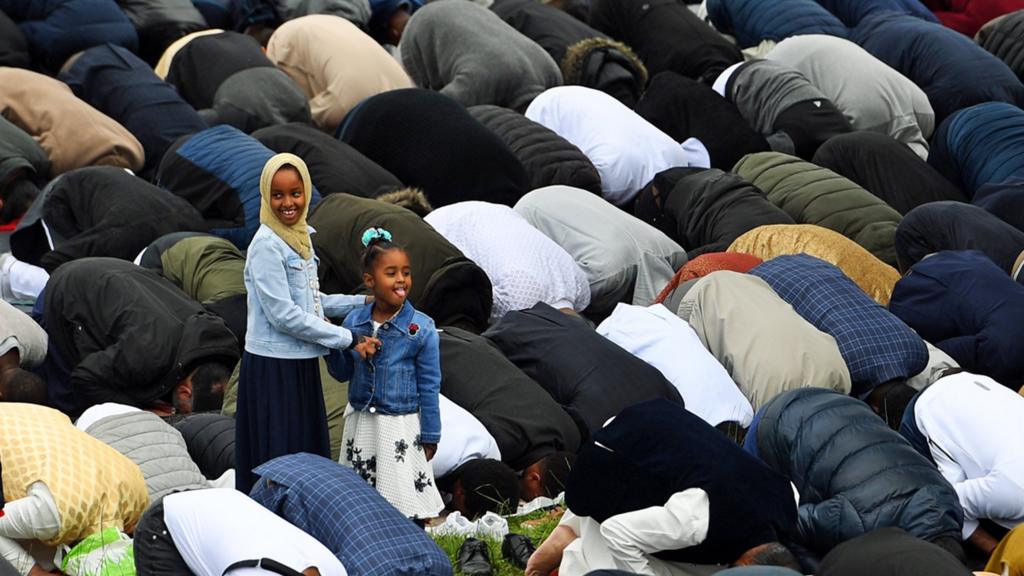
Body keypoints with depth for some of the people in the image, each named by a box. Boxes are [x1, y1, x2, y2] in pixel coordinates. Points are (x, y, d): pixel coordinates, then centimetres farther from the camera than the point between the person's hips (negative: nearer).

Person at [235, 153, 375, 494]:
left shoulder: (300, 236, 10)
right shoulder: (267, 245, -16)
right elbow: (284, 315, -20)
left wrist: (361, 302, 11)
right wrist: (348, 340, -16)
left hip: (301, 363, 8)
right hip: (273, 366, -8)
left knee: (309, 453, 12)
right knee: (279, 459, -5)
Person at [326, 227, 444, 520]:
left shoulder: (421, 327, -11)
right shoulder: (354, 322, 0)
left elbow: (429, 386, -6)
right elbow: (343, 373, 10)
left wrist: (429, 436, -5)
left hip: (401, 427, -4)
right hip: (361, 422, 4)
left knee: (405, 497, -1)